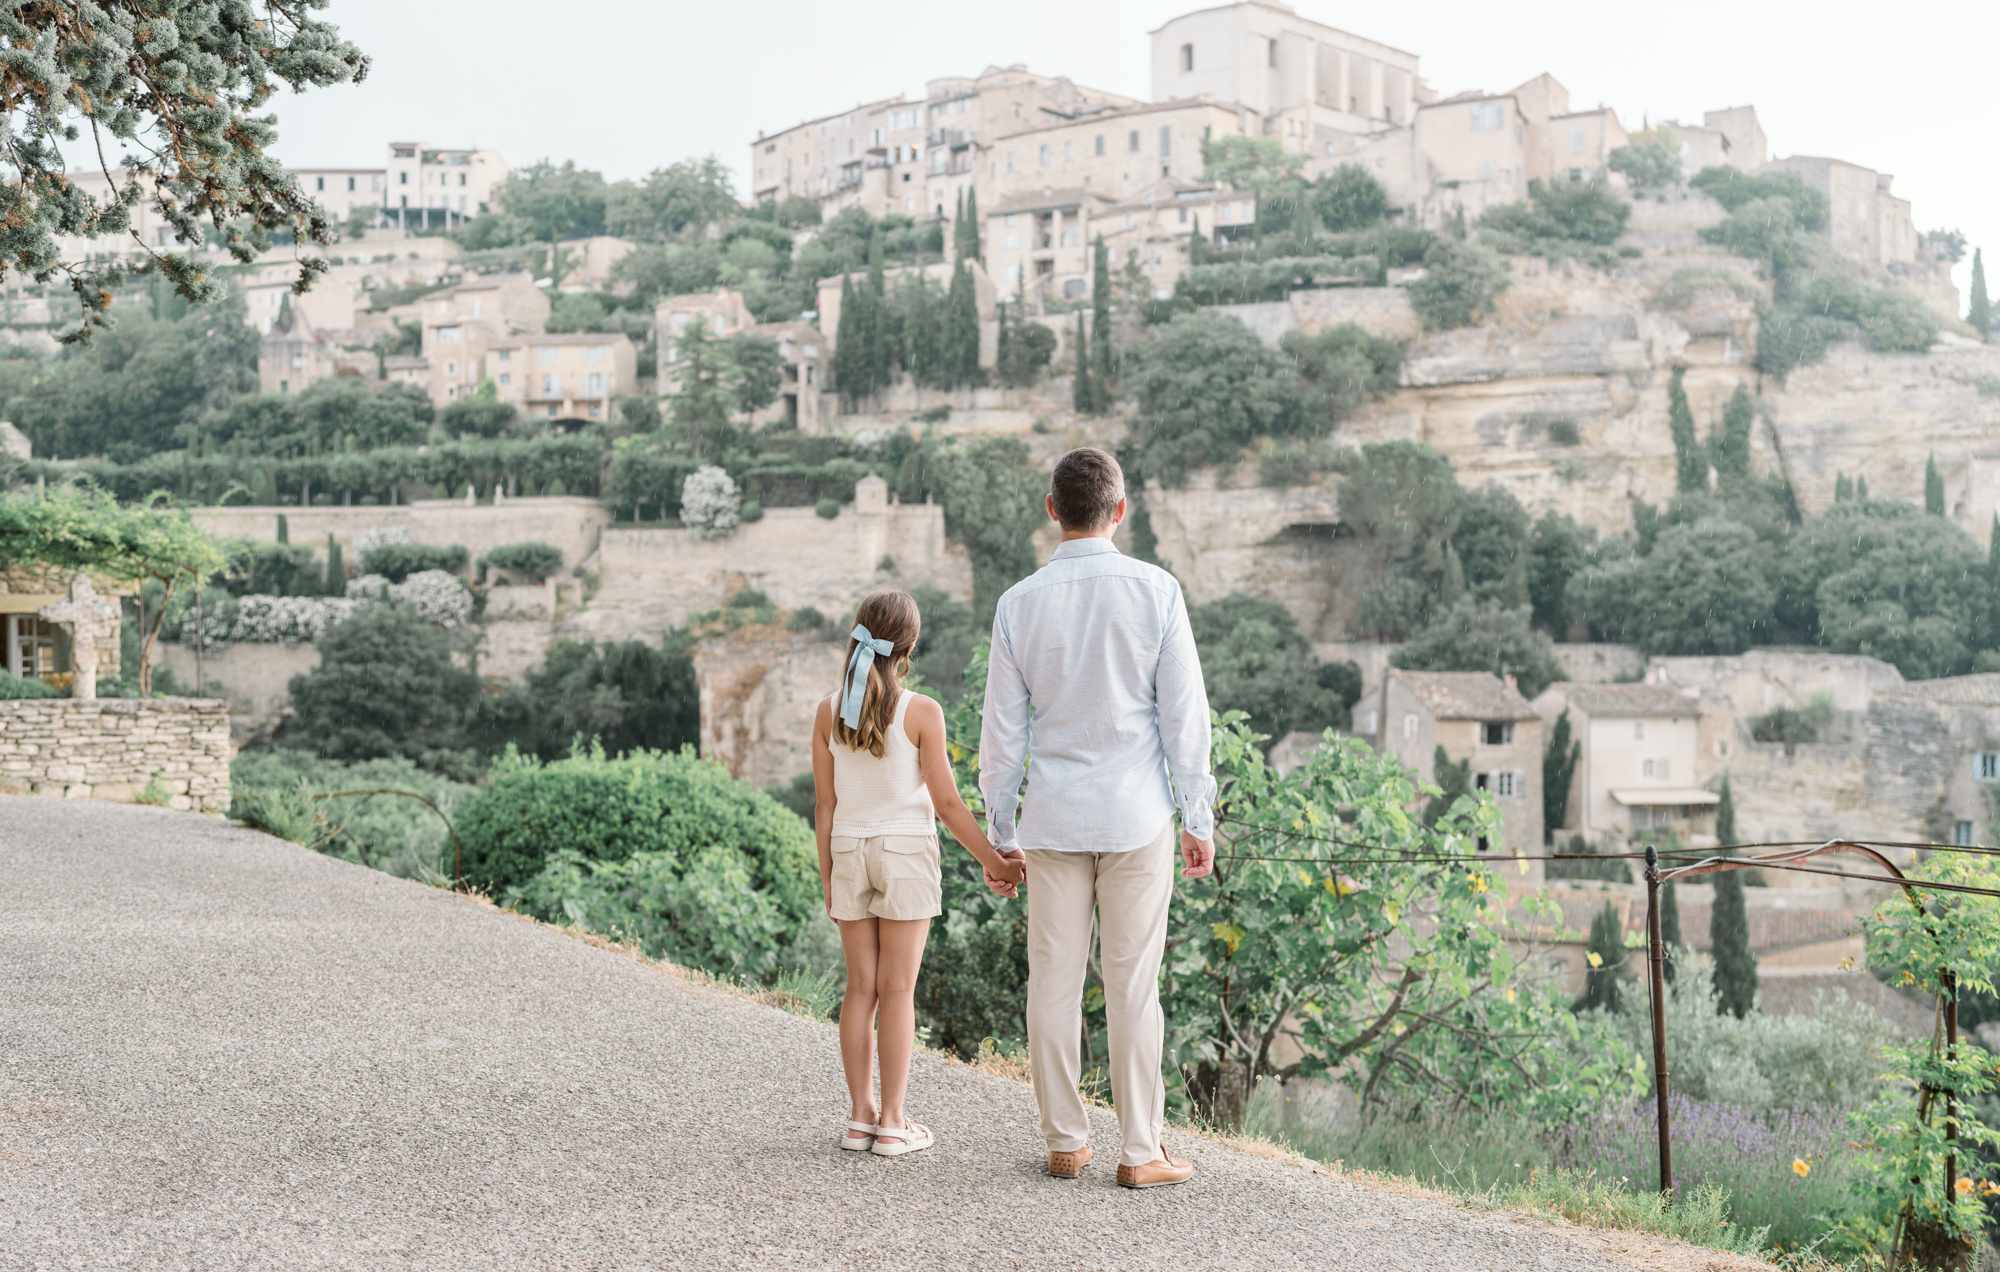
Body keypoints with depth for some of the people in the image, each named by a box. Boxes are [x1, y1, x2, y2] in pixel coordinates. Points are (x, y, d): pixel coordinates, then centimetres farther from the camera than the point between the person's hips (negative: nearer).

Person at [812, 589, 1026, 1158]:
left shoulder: (829, 712, 0)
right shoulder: (920, 712, -11)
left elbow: (825, 806, 3)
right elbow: (946, 802, -9)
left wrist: (828, 880, 10)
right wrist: (992, 861, 0)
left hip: (849, 853, 4)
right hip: (906, 852, -4)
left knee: (862, 988, 9)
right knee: (898, 989, 0)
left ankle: (860, 1115, 11)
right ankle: (892, 1121, 3)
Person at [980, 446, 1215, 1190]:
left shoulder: (1020, 604, -1)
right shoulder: (1154, 591, -6)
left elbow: (1003, 730, 3)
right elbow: (1185, 714, -5)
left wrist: (1000, 834, 11)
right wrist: (1199, 819, 3)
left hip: (1053, 820, 2)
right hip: (1136, 818, -2)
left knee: (1054, 982, 8)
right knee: (1133, 984, 2)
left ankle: (1065, 1143, 15)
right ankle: (1141, 1152, 6)